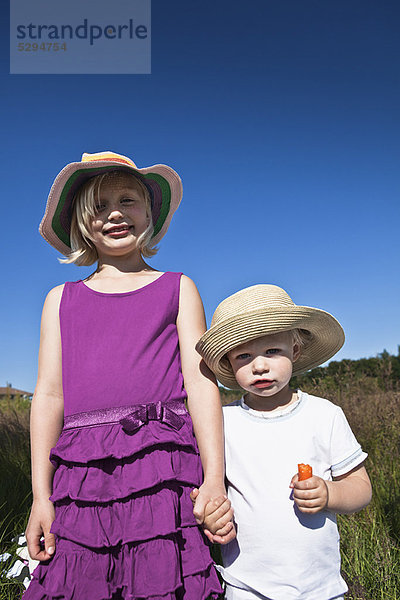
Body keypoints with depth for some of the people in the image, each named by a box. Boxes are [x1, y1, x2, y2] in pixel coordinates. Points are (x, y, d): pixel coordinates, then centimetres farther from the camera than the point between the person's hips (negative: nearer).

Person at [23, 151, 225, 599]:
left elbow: (200, 381, 4)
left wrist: (214, 479, -5)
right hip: (83, 469, 2)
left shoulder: (177, 288, 12)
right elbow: (49, 394, 12)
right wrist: (41, 494, 6)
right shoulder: (61, 300, 17)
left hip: (163, 463, -1)